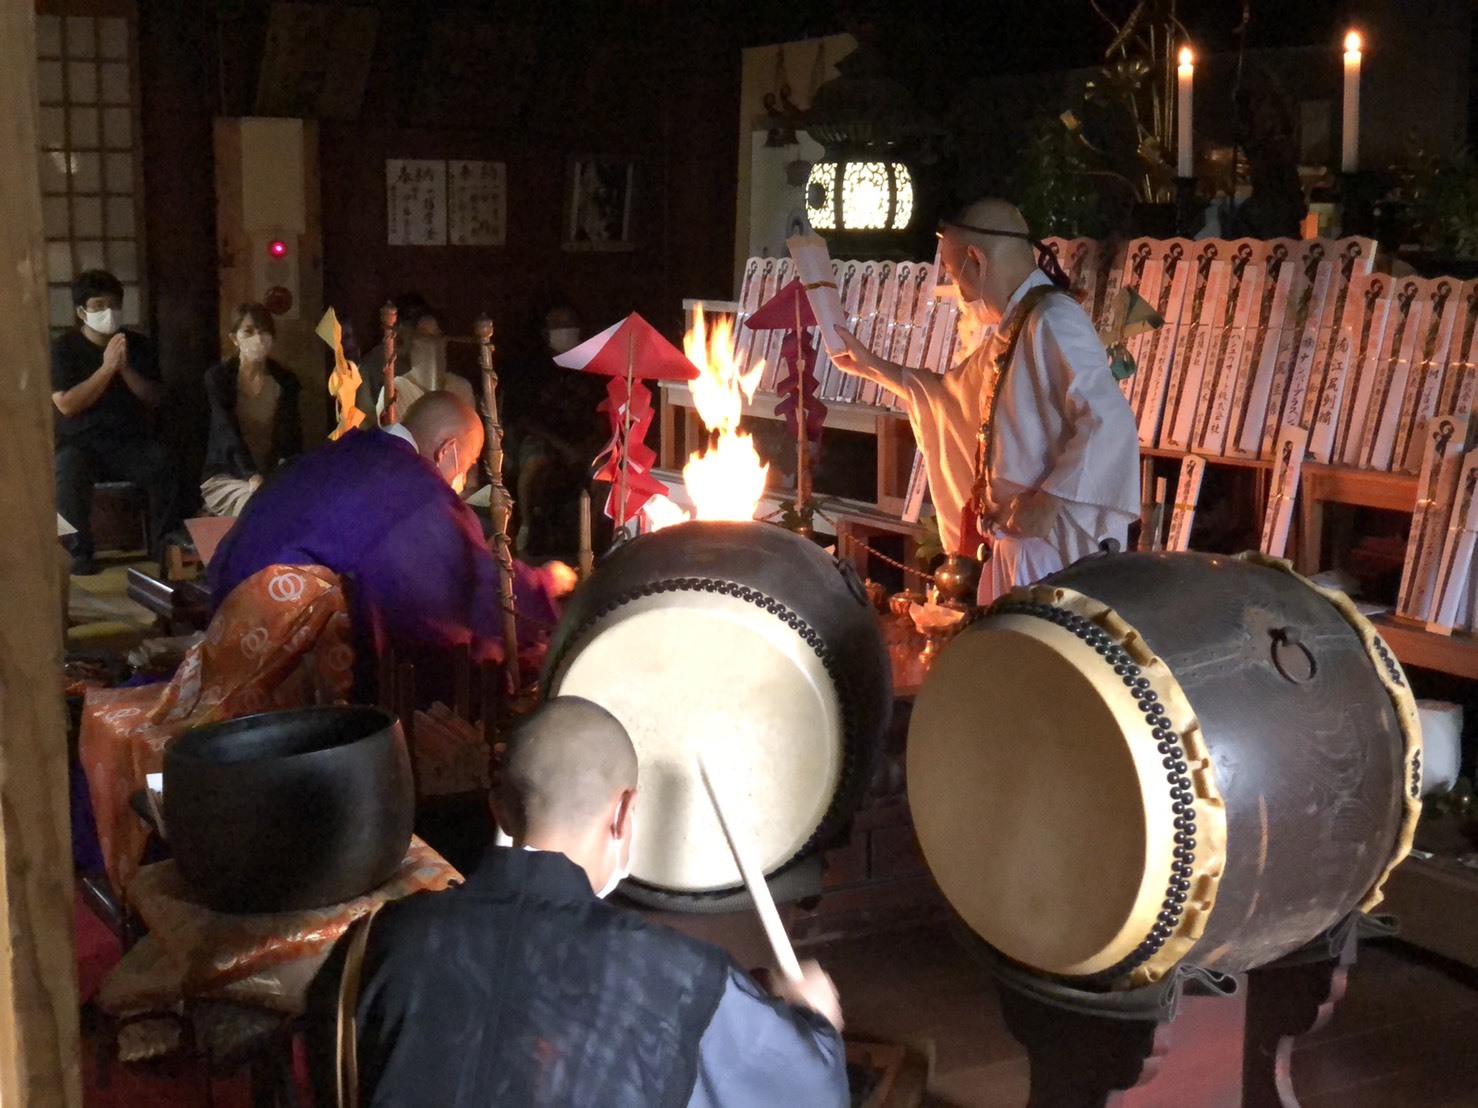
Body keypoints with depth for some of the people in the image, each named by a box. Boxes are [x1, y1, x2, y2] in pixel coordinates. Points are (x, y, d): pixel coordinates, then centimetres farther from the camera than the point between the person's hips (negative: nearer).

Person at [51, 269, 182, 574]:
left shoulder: (138, 344, 9)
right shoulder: (64, 349, 0)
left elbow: (154, 398, 3)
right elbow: (66, 405, -12)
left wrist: (125, 368, -14)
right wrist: (107, 367, -17)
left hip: (130, 441, 2)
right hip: (81, 443, -2)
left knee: (164, 463, -28)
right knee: (69, 472, -35)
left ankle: (163, 545, -13)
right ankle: (80, 551, -19)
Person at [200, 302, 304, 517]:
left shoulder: (285, 381, 6)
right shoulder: (218, 378, -3)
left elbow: (290, 434, -4)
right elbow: (229, 433, -17)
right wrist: (253, 476, -34)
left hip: (273, 476, 3)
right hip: (225, 477, -3)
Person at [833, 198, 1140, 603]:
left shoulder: (1053, 321, -17)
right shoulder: (1011, 329, 14)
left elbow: (1109, 421, -26)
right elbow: (951, 393, 32)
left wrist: (1049, 501, -24)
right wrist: (872, 367, 31)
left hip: (1050, 539, -9)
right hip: (1013, 537, 10)